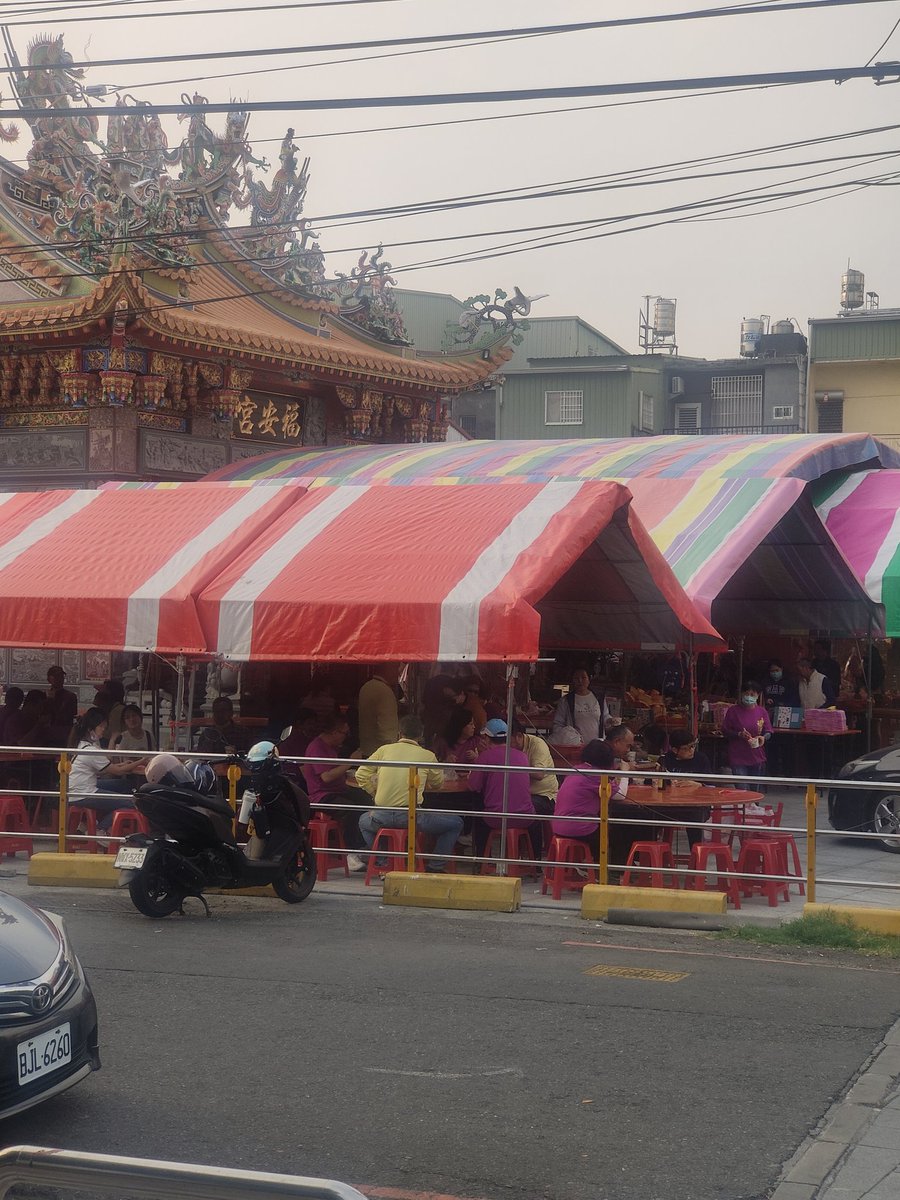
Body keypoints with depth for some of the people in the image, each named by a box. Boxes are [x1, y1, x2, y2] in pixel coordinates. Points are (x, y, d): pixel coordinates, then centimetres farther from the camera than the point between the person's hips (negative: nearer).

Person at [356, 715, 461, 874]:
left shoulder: (384, 750, 9)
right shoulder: (427, 755, 5)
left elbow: (361, 774, 6)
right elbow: (437, 783, 21)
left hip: (382, 815, 3)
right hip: (411, 816, -3)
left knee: (364, 821, 38)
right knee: (456, 823, 16)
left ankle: (384, 864, 27)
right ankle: (435, 867, 14)